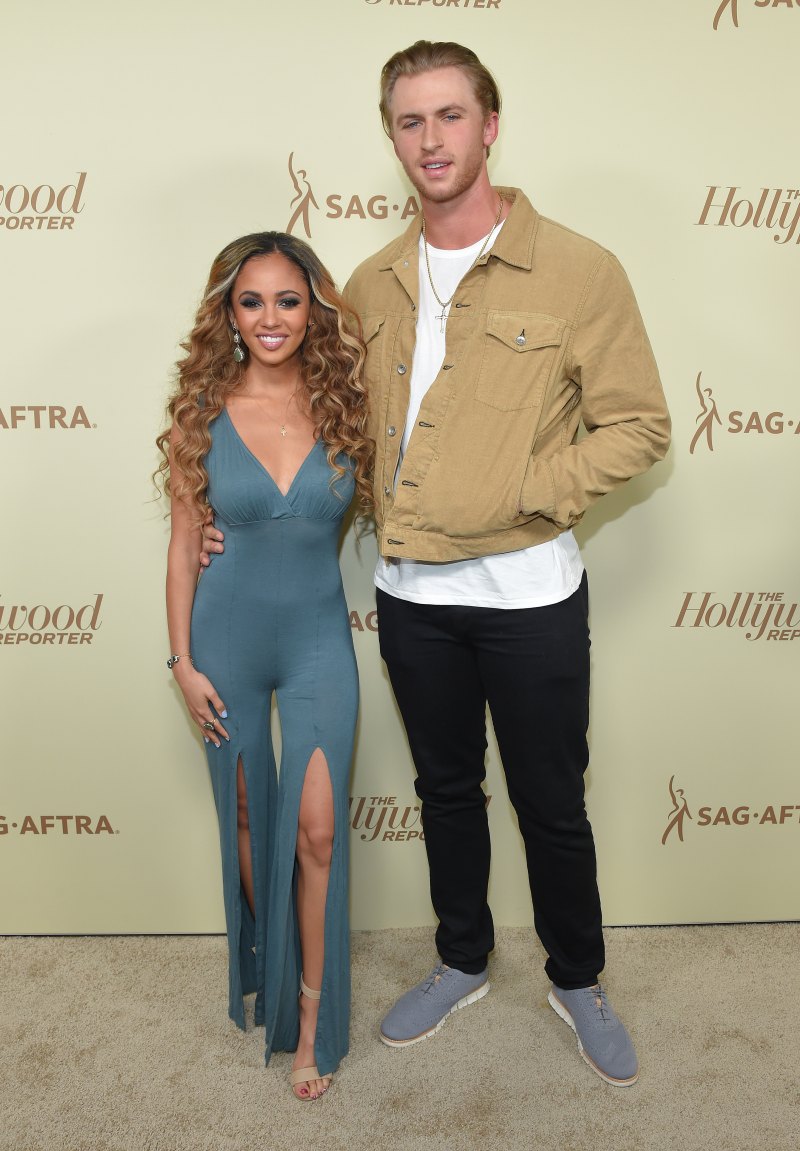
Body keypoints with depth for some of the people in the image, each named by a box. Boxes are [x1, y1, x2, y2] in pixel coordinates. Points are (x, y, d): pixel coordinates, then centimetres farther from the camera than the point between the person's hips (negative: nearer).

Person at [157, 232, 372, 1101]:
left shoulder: (344, 406, -5)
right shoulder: (202, 415, -6)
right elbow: (184, 543, -2)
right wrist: (182, 661, -3)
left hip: (318, 638, 0)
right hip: (229, 637, 1)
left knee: (317, 829, -1)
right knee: (247, 816, 15)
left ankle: (314, 1010, 18)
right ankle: (265, 961, 41)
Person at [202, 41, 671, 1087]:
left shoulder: (578, 271, -8)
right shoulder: (373, 286, 6)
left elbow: (639, 425, -7)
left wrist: (522, 492, -17)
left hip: (529, 597, -3)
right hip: (411, 595, 4)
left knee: (552, 806, 12)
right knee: (446, 789, 20)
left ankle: (578, 982, 38)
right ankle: (462, 964, 43)